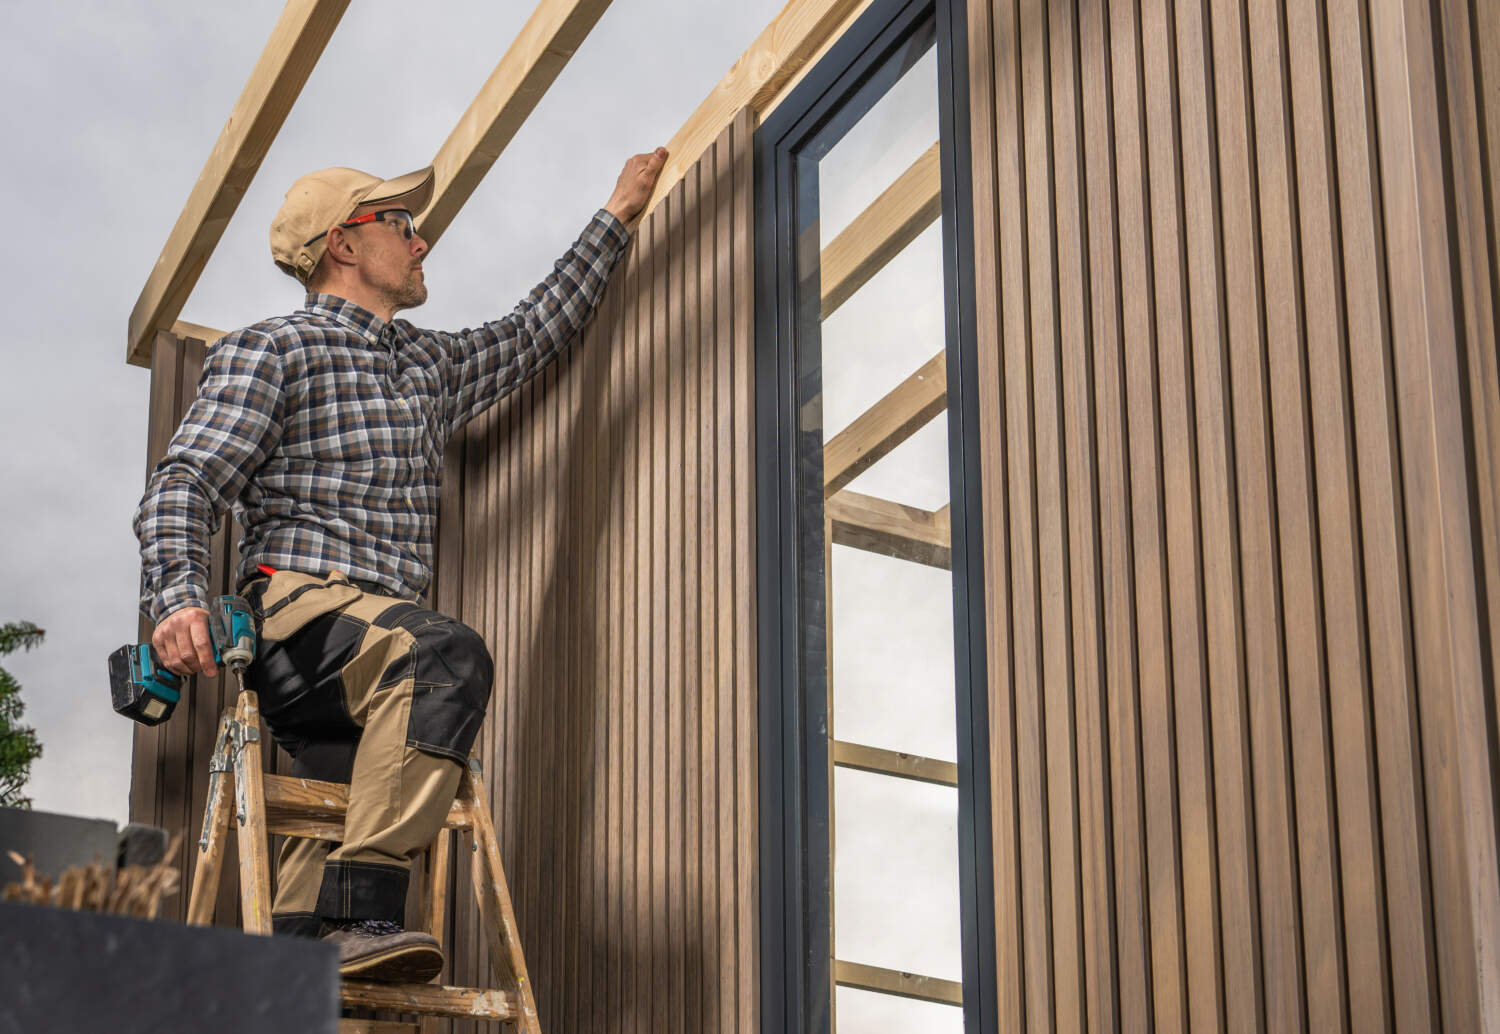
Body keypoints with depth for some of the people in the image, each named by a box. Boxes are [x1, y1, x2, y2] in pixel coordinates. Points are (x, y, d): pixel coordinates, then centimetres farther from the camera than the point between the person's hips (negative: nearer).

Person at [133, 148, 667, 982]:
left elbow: (532, 336, 44)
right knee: (448, 655, -34)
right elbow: (182, 489, -4)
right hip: (296, 610, -8)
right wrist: (179, 597, -23)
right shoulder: (271, 352, 6)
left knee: (339, 834, -4)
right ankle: (363, 910, -42)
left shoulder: (432, 365, 29)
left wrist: (617, 217, 45)